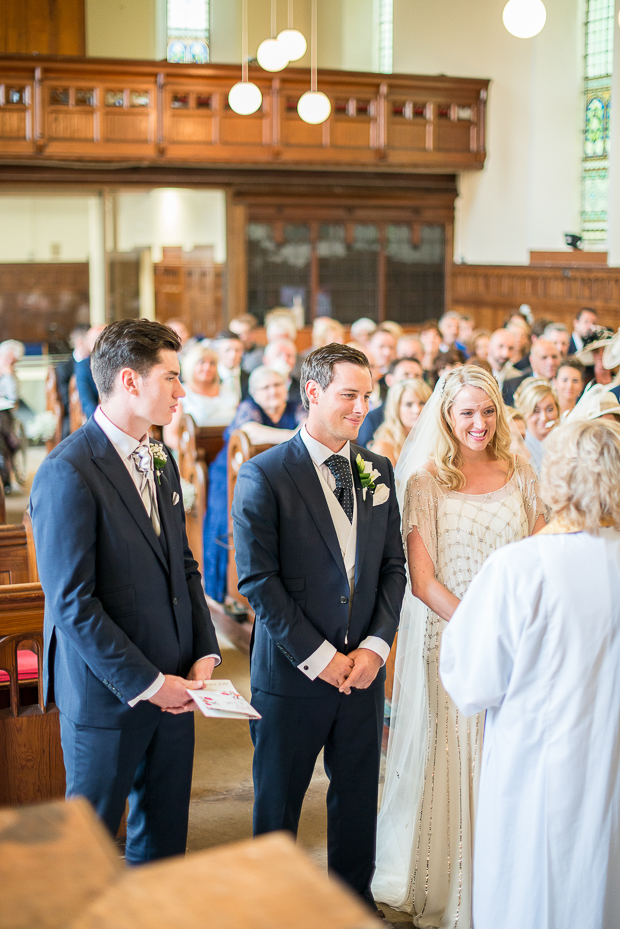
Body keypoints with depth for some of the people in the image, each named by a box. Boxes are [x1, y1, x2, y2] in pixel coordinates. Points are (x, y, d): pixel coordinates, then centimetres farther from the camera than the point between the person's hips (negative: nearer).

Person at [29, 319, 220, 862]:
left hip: (174, 686, 7)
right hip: (106, 695, -7)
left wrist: (204, 652, 2)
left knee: (166, 835, 17)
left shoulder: (161, 460, 9)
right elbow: (72, 604, -21)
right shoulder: (68, 474, -18)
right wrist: (145, 683, -18)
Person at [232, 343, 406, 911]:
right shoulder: (263, 476, -10)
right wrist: (318, 657, -14)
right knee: (279, 802, 11)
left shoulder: (379, 471, 6)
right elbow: (258, 581, -13)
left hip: (364, 668, 4)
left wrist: (376, 645, -5)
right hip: (293, 673, -4)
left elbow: (393, 564, 8)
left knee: (358, 795, 15)